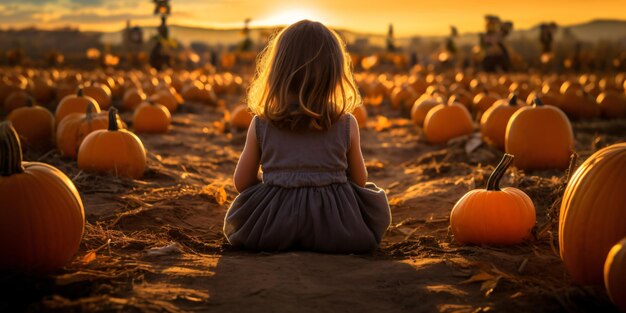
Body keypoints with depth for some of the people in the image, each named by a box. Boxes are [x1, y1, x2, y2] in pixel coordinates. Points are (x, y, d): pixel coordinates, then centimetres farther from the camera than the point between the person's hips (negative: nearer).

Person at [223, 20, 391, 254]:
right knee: (377, 202, 26)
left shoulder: (261, 124, -3)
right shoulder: (347, 124, -5)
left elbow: (242, 182, 6)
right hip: (338, 228, 0)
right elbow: (360, 180, 8)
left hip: (272, 228, 0)